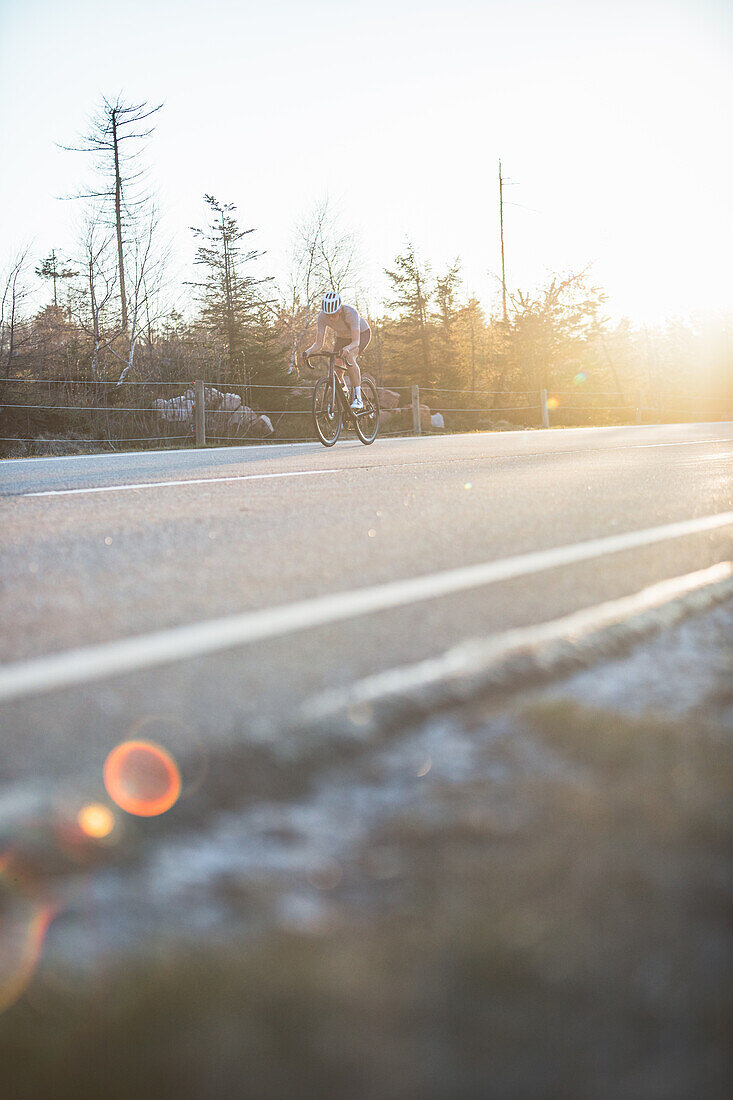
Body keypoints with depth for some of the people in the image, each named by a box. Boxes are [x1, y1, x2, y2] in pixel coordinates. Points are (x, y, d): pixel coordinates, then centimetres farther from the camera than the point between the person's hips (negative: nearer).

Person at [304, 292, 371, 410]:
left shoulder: (351, 312, -39)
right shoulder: (322, 316, -27)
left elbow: (356, 342, -45)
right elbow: (318, 343, -24)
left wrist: (347, 348, -66)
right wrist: (309, 351, -44)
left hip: (362, 333, -5)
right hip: (341, 337, 5)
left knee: (349, 357, -33)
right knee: (336, 369, -12)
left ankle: (358, 397, -29)